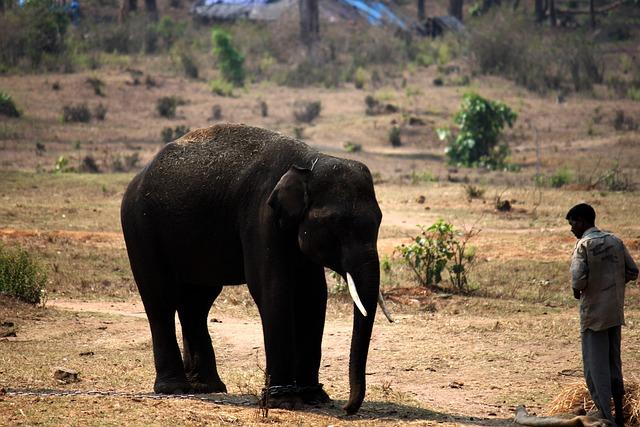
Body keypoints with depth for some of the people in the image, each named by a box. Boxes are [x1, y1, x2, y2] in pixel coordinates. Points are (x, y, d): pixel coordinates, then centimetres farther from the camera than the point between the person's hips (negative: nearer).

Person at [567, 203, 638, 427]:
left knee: (596, 368, -2)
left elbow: (579, 277, -24)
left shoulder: (584, 245, -13)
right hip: (616, 312, 7)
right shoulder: (614, 241, 7)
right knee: (614, 363, 17)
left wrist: (576, 289, -3)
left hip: (593, 313, -7)